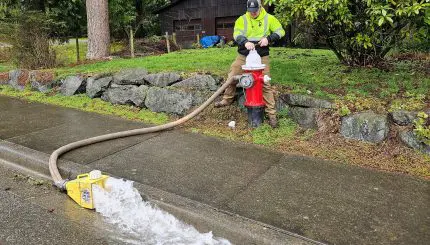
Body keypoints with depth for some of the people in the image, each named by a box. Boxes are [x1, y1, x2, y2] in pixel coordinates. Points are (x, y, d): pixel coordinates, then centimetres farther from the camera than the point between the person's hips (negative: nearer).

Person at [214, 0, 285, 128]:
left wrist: (268, 38, -17)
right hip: (243, 56, 2)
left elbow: (280, 31, 2)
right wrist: (245, 42, -33)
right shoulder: (242, 19, 0)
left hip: (261, 57, -2)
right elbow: (237, 34, -12)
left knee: (266, 84, -4)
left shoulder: (269, 18, -1)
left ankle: (271, 114, 2)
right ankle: (227, 99, 31)